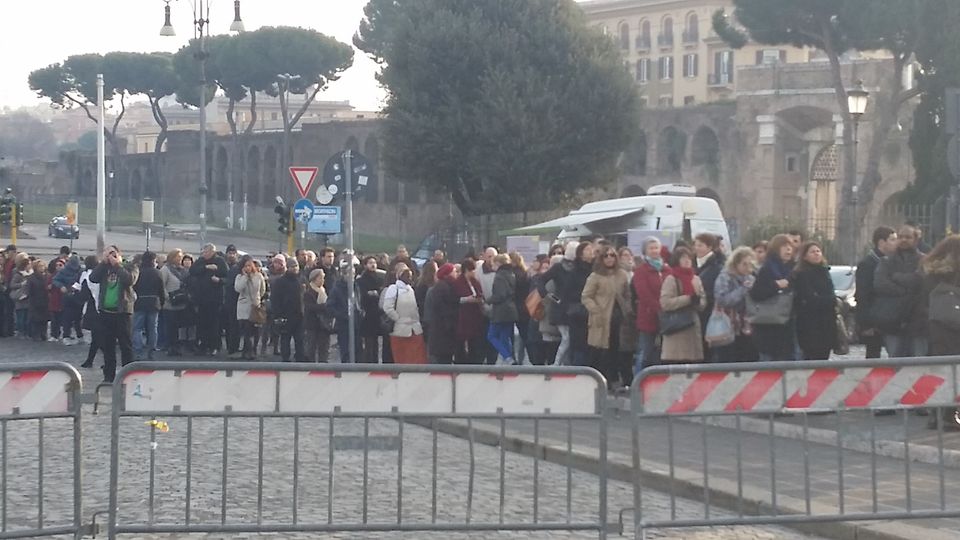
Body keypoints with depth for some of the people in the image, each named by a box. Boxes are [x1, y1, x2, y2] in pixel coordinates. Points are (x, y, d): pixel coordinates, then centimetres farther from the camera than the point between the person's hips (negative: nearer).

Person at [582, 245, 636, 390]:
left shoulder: (622, 275, 11)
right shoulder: (595, 277, -2)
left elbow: (627, 296, 17)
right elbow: (585, 297, -3)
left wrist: (628, 311, 5)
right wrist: (596, 311, -14)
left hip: (620, 319, 4)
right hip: (602, 321, -4)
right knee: (601, 355, -3)